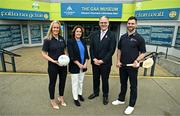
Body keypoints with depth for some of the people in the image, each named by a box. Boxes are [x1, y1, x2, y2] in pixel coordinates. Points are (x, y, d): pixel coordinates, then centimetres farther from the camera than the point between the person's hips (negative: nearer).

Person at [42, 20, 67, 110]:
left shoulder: (62, 39, 2)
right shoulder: (47, 40, -12)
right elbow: (44, 54, -10)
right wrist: (53, 61, -20)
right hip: (53, 65, -4)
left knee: (63, 81, 17)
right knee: (52, 83, 13)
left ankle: (61, 97, 41)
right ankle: (52, 100, 35)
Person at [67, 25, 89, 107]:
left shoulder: (83, 41, 7)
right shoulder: (70, 41, -9)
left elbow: (86, 53, 6)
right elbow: (71, 55, -15)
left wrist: (85, 63, -6)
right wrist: (79, 64, -16)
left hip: (83, 65, 5)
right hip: (74, 66, -5)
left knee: (81, 81, 18)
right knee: (75, 83, 7)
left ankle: (80, 94, 39)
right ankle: (75, 98, 23)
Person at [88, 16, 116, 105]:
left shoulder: (112, 35, -8)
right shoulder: (94, 34, 5)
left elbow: (111, 50, -12)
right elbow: (91, 48, 3)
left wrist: (102, 60, -16)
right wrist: (94, 59, -9)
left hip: (106, 63, -3)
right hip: (95, 62, 4)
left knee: (105, 80, 10)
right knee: (95, 78, 18)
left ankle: (105, 96, 32)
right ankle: (95, 92, 41)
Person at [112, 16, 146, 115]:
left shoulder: (139, 38, -9)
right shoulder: (123, 37, 5)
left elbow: (142, 53, -7)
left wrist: (136, 61, -23)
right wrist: (118, 61, 1)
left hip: (133, 66, -4)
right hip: (122, 65, 4)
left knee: (133, 86, 10)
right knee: (123, 84, 20)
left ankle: (131, 105, 27)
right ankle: (121, 99, 39)